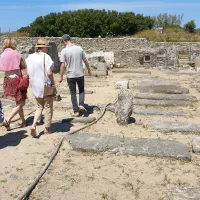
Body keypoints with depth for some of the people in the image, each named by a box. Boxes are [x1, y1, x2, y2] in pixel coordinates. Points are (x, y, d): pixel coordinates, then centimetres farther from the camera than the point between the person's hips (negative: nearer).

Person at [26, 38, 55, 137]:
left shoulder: (30, 57, 3)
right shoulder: (46, 57, -14)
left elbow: (28, 73, 4)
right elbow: (49, 73, -20)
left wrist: (33, 82, 15)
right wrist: (53, 83, -6)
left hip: (35, 86, 5)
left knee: (39, 106, 20)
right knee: (48, 107, 11)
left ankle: (34, 125, 2)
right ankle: (47, 128, 19)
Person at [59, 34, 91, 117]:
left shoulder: (64, 51, -11)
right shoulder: (79, 48, -2)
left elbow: (63, 65, -12)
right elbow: (85, 61, 3)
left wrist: (61, 77, -3)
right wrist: (89, 70, 17)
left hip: (70, 76, -2)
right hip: (80, 74, 2)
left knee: (73, 93, 9)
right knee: (82, 90, 22)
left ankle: (76, 111, 11)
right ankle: (81, 105, 3)